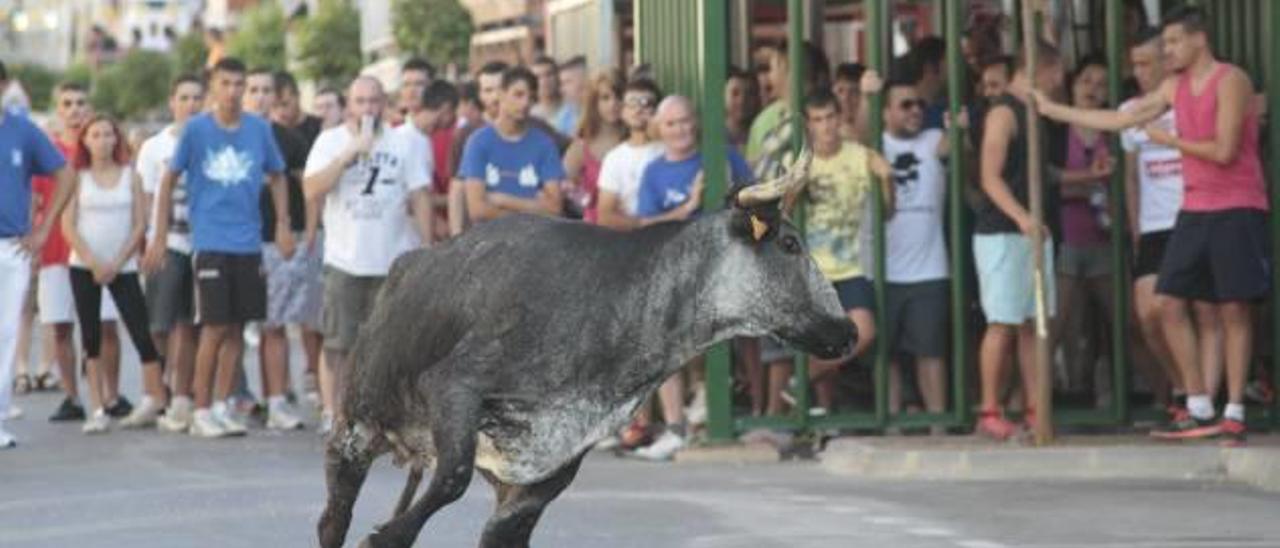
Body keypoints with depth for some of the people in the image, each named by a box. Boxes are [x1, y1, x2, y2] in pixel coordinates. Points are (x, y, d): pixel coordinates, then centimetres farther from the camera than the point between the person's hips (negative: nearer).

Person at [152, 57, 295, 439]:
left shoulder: (259, 129, 4)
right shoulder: (196, 129, -3)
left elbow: (277, 177, 15)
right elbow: (169, 179, 3)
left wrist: (283, 226, 8)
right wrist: (160, 233, 1)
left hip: (248, 242, 3)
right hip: (210, 243, -3)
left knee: (236, 328, 6)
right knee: (215, 328, -6)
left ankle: (221, 407, 15)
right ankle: (201, 411, 2)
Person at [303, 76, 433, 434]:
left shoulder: (403, 143, 7)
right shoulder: (330, 141, 4)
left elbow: (420, 198, 7)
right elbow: (312, 190, -10)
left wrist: (427, 249, 0)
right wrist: (351, 153, -16)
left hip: (392, 261, 1)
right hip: (343, 259, -1)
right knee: (337, 343, -2)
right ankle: (332, 414, 2)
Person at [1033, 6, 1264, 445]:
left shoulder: (1230, 81, -11)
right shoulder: (1175, 87, 13)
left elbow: (1224, 150, -18)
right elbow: (1121, 120, 19)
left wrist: (1170, 140, -5)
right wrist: (1053, 111, 20)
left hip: (1236, 210, -7)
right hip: (1194, 210, 7)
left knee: (1234, 310, -5)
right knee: (1171, 304, 0)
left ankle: (1234, 415, -2)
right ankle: (1200, 411, 4)